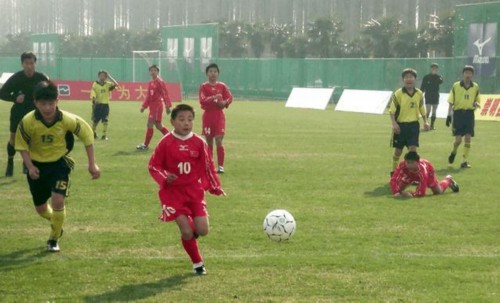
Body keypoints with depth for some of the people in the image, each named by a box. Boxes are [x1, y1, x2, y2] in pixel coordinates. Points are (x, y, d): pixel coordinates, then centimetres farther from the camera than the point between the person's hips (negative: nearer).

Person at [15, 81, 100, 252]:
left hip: (59, 163, -2)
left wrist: (92, 164, -6)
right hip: (37, 165, 2)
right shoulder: (28, 122, -22)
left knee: (57, 201, -20)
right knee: (40, 208, 12)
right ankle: (56, 222, 48)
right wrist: (30, 166, -20)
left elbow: (87, 135, -7)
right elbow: (22, 146, -7)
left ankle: (54, 240, 3)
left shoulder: (68, 120, -23)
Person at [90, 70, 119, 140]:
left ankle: (104, 135, -1)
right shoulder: (95, 84, -1)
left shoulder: (108, 84, 4)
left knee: (105, 121, -5)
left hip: (105, 105, 1)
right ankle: (93, 133, 31)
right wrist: (94, 100, -28)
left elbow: (116, 84, -11)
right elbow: (93, 94, -9)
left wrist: (109, 77, -8)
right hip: (97, 105, -1)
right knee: (95, 120, 10)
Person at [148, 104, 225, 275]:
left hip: (194, 190, 2)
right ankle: (198, 263, 11)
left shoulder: (199, 143, -1)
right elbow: (153, 165, -2)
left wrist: (215, 187, 6)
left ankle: (190, 232, 29)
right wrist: (164, 177, -20)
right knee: (186, 232, -10)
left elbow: (208, 166, 8)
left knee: (202, 230, -8)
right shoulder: (166, 143, -8)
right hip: (173, 191, -2)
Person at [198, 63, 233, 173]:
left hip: (219, 115, 0)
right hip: (208, 115, 0)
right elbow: (202, 100, -13)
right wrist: (213, 98, -28)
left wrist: (224, 102, -15)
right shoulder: (204, 86, -1)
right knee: (209, 141, 7)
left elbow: (230, 97, 6)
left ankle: (220, 166, -9)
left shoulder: (222, 86, 4)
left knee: (219, 140, -10)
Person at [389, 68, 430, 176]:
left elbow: (422, 109, 12)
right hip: (400, 125, -1)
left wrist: (425, 121, 1)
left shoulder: (419, 94, 2)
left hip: (413, 125, 2)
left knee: (413, 149, -9)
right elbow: (392, 111, -10)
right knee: (398, 151, 9)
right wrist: (394, 124, -21)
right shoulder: (398, 94, -9)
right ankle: (394, 172, 26)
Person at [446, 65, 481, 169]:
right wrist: (449, 116, -3)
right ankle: (454, 152, 28)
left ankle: (465, 161, 2)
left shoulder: (475, 87, 4)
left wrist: (476, 104, -11)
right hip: (458, 113, -2)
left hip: (469, 114, 2)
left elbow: (477, 101, 13)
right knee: (458, 139, -5)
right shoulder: (456, 86, -2)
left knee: (468, 138, -5)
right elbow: (451, 102, 1)